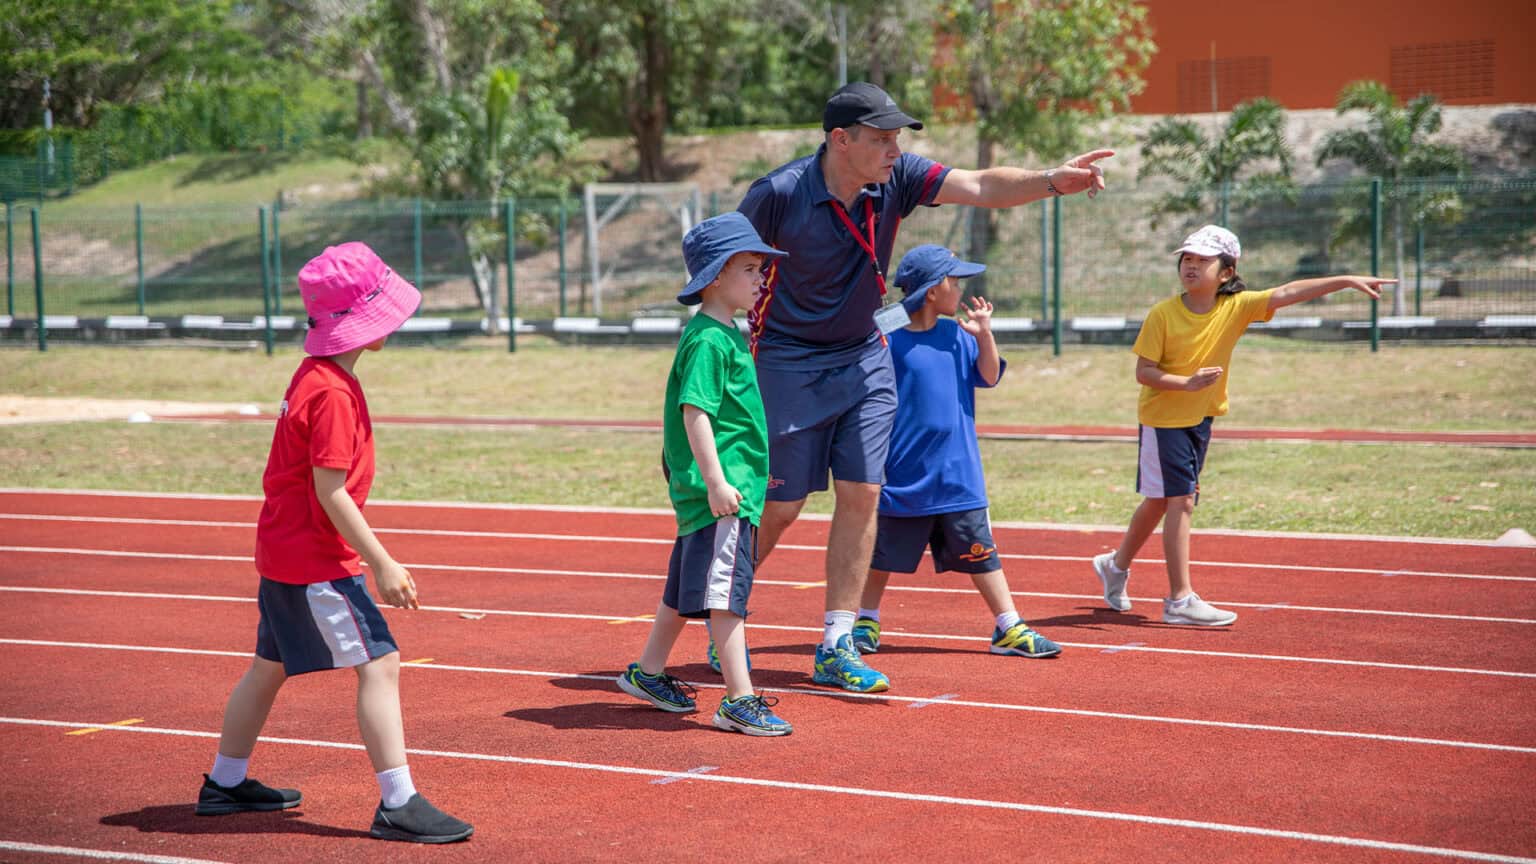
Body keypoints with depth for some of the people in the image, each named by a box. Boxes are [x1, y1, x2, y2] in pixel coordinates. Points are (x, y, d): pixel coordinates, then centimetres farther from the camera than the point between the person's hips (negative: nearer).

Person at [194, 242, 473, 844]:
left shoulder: (314, 375, 9)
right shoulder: (333, 393, -21)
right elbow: (330, 492, -23)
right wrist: (383, 564, -20)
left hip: (282, 549, 10)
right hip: (315, 561, -10)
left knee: (270, 666, 21)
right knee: (379, 663, -10)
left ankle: (225, 783, 34)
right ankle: (398, 804, -10)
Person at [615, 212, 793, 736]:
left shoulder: (726, 334, 16)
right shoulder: (708, 340, -15)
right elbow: (695, 413, -22)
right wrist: (715, 481, -26)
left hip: (735, 483, 11)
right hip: (721, 492, -11)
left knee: (687, 585, 19)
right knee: (725, 592, -9)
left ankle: (648, 673, 31)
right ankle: (740, 701, -9)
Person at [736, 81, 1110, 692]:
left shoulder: (897, 179, -9)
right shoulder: (779, 194, -20)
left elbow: (982, 187, -18)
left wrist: (1050, 181, -35)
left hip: (864, 360, 5)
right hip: (788, 363, -5)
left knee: (860, 495, -1)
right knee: (779, 507, -1)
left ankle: (836, 647, 5)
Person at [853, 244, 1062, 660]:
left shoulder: (957, 335, 6)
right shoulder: (889, 340, -10)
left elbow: (989, 376, 9)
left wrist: (985, 335, -4)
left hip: (959, 477, 4)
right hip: (903, 478, -4)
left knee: (980, 553, 8)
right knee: (882, 553, 9)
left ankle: (1010, 628, 12)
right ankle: (866, 622, 26)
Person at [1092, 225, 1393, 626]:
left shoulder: (1236, 307, -8)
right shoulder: (1163, 314, -16)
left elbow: (1287, 293, -16)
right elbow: (1143, 371, -15)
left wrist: (1347, 280, -23)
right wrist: (1188, 383, -30)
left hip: (1200, 420, 5)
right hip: (1162, 418, -5)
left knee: (1160, 501, 17)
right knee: (1180, 501, -9)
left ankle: (1116, 564, 39)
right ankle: (1180, 600, -5)